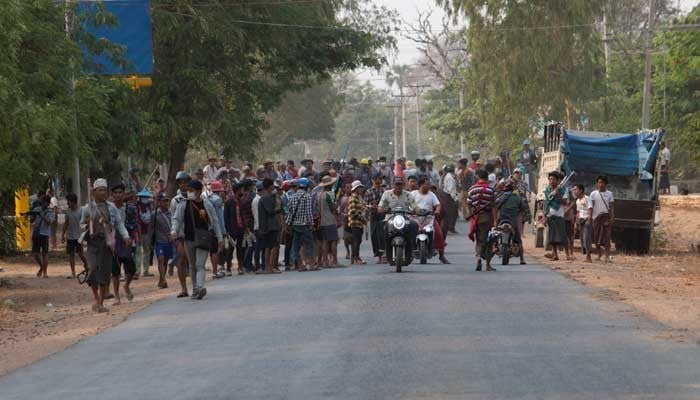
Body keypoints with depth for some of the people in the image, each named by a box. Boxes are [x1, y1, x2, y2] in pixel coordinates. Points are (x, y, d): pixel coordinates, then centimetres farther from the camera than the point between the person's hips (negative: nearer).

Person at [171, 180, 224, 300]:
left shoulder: (207, 204, 2)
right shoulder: (183, 205, 4)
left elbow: (215, 221, 7)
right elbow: (177, 219, 2)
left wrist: (220, 238, 7)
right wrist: (174, 230, -18)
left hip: (203, 239, -2)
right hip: (189, 239, 2)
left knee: (200, 265, -14)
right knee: (192, 266, 11)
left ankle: (200, 287, -27)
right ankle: (195, 289, 21)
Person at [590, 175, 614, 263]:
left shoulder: (609, 194, 7)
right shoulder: (593, 194, 7)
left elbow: (612, 207, 4)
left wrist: (612, 218, -5)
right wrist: (589, 217, -4)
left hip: (606, 217, -1)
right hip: (596, 217, 1)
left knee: (606, 238, -9)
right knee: (596, 237, 6)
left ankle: (607, 256, -11)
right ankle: (599, 253, 27)